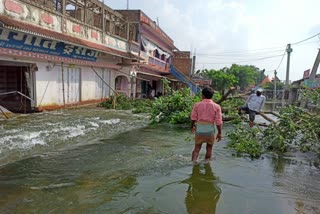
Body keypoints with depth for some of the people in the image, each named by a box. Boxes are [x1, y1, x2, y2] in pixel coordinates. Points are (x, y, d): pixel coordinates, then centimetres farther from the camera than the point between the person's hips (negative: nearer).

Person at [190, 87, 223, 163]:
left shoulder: (197, 105, -2)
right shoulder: (216, 106, -4)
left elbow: (193, 118, 2)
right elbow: (218, 121, -6)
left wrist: (192, 126, 20)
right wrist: (219, 133, 2)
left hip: (199, 127, 1)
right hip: (210, 128, 0)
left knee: (197, 148, 13)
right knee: (209, 148, 17)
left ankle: (193, 162, 1)